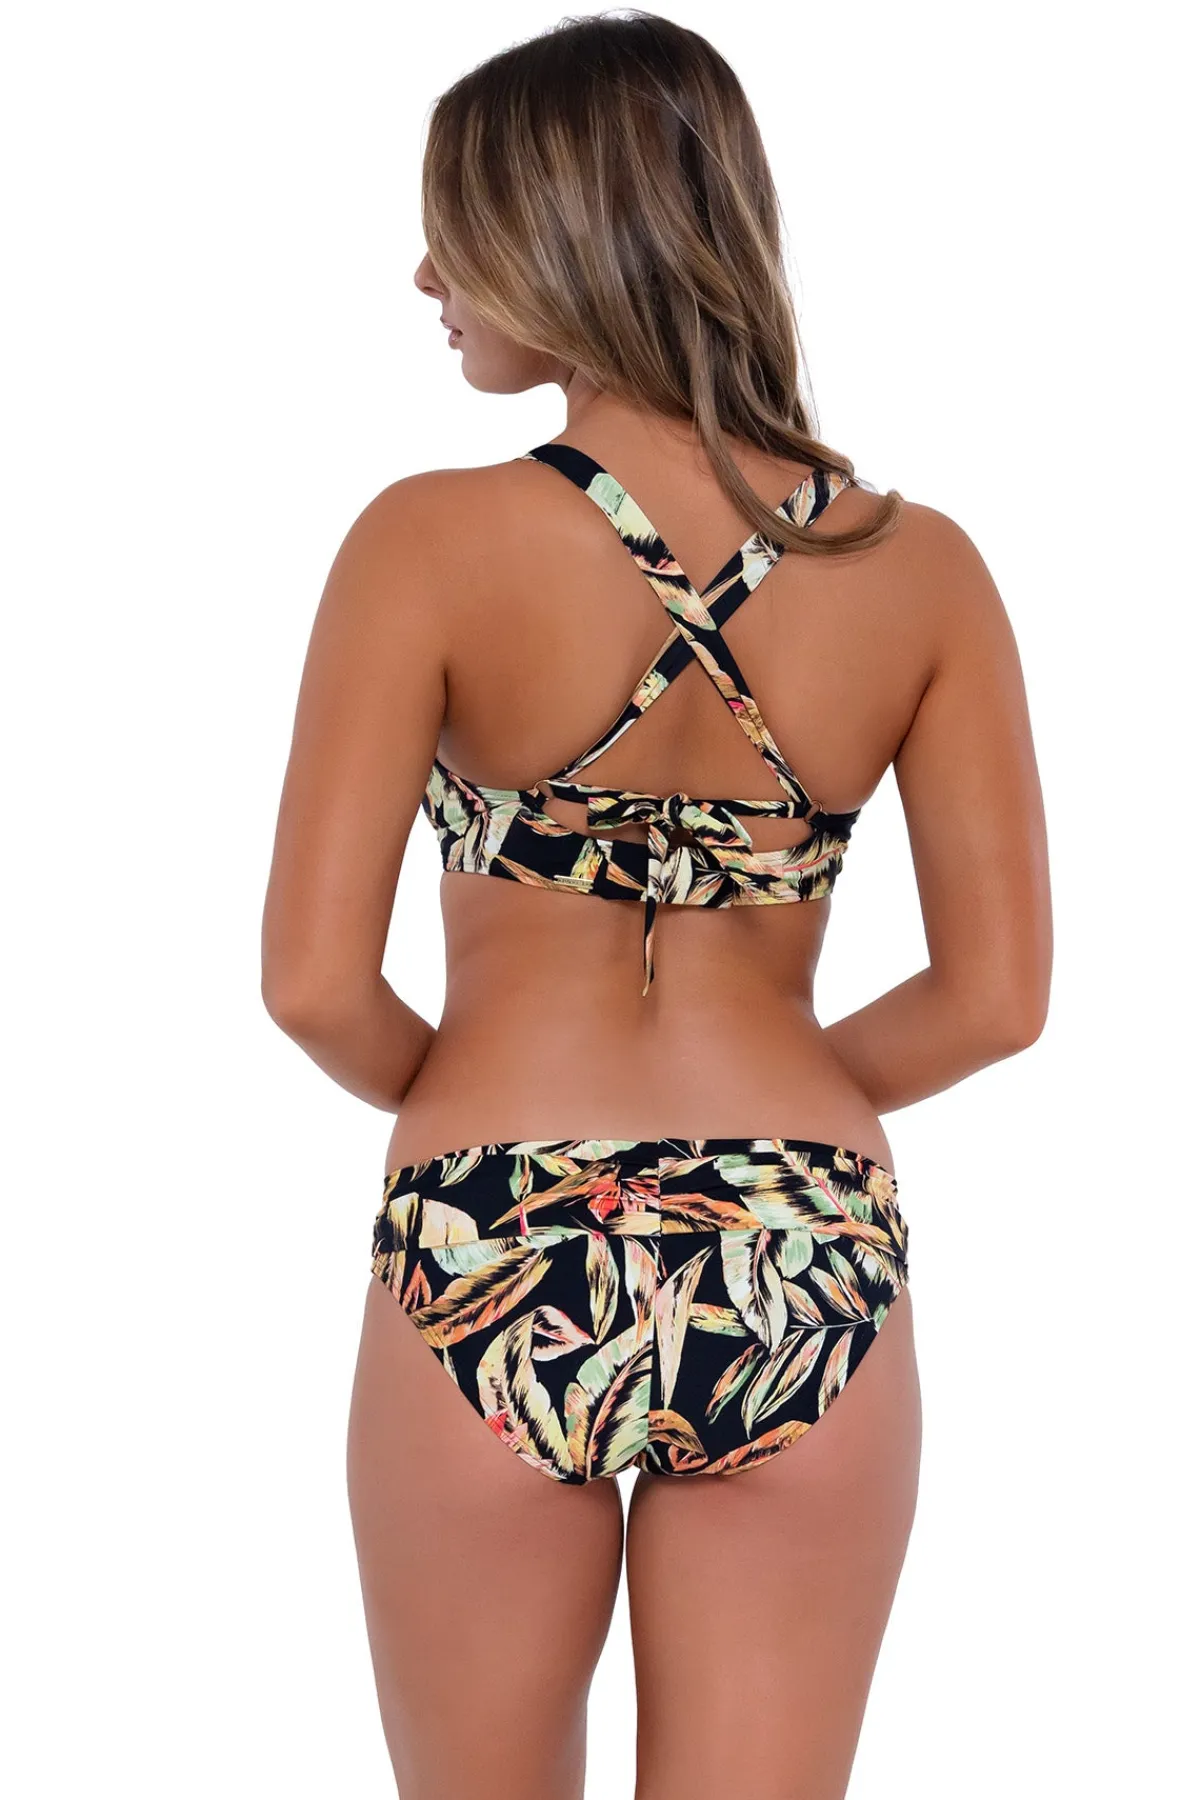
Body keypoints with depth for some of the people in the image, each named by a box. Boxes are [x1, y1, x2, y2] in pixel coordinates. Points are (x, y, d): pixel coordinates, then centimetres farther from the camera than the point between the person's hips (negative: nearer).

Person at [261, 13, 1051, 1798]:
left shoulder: (432, 543, -11)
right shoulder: (919, 566, -3)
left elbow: (315, 982, -13)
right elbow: (996, 995, -2)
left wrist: (449, 1094, 8)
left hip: (492, 1265, -2)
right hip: (807, 1270, 2)